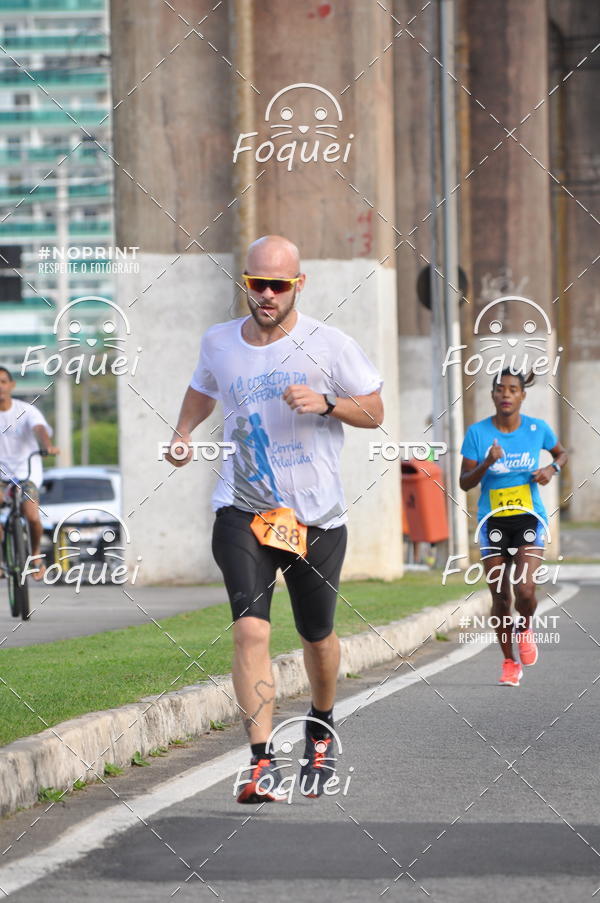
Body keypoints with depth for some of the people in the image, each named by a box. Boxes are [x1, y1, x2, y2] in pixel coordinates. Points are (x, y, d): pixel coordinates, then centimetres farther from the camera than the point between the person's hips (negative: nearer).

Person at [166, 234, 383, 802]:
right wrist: (182, 434, 8)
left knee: (317, 637, 12)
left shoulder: (329, 346, -5)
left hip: (317, 515, 0)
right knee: (250, 629, -18)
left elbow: (374, 411, 2)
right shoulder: (218, 343, 4)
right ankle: (261, 761, -20)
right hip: (242, 510, 0)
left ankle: (321, 728, 42)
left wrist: (325, 403, -16)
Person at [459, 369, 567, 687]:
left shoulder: (538, 428, -2)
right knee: (500, 597, 2)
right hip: (493, 521, 1)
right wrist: (487, 463, -21)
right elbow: (465, 482, -4)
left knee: (525, 590, -17)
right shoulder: (477, 433, -5)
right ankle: (509, 662, 20)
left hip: (529, 518, -1)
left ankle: (525, 627, 18)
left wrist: (552, 468, -4)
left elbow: (561, 453, 18)